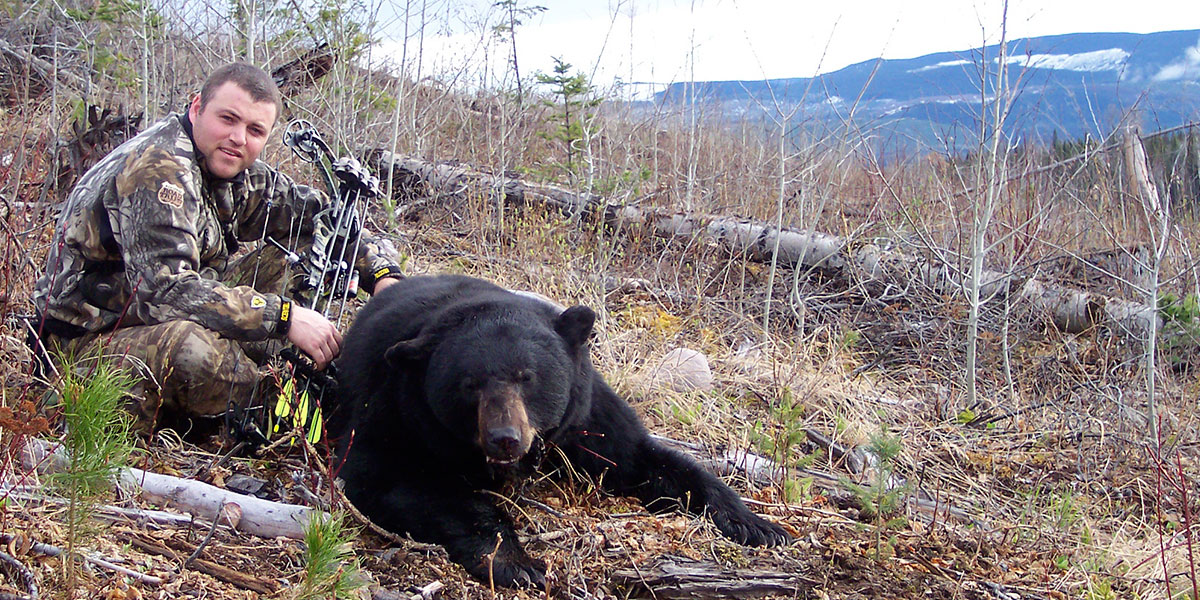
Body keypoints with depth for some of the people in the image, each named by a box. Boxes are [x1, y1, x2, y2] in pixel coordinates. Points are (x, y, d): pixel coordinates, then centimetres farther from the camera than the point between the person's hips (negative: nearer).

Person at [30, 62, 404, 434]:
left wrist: (383, 274, -5)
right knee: (192, 349, -40)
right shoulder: (159, 170, -23)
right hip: (88, 342, -9)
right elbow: (165, 290, -34)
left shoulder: (238, 174, 3)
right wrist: (286, 317, -34)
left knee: (285, 260, 7)